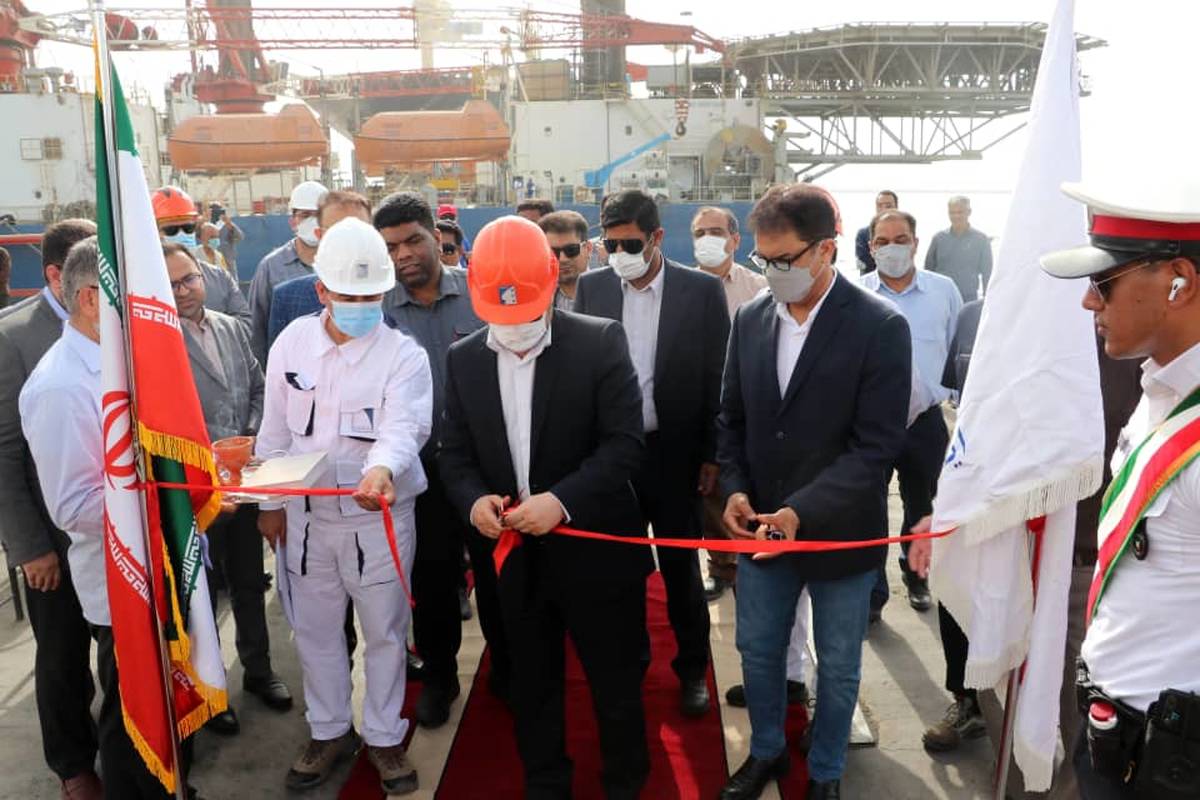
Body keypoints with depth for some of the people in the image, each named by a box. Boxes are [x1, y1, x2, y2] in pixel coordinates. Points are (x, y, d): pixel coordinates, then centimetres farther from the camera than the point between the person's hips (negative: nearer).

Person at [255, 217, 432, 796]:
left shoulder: (404, 355, -12)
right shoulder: (292, 342, -1)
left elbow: (403, 429, -26)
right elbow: (275, 429, 7)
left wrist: (381, 470, -47)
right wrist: (269, 501, 9)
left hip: (379, 515, -3)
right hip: (306, 513, 3)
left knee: (384, 632, 11)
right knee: (315, 629, 17)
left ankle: (384, 738, 32)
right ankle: (330, 730, 39)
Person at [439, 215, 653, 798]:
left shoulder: (600, 342, -11)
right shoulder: (463, 359, 1)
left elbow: (624, 443, -16)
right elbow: (455, 452, 4)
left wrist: (562, 500, -27)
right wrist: (473, 499, -16)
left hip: (595, 548, -3)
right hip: (515, 553, 4)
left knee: (616, 684, 14)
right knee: (532, 684, 20)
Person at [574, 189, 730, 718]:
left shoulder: (702, 290, -7)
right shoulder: (591, 287, 0)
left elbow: (718, 377, -4)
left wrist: (713, 455, -6)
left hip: (675, 455, -2)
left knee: (681, 567, 11)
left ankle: (693, 669, 30)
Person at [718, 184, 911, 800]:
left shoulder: (880, 327, -15)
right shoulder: (751, 319, 0)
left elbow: (877, 445, -18)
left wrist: (802, 512, -25)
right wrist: (735, 489, -8)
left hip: (841, 533, -4)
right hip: (761, 526, 4)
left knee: (837, 667, 15)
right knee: (756, 649, 19)